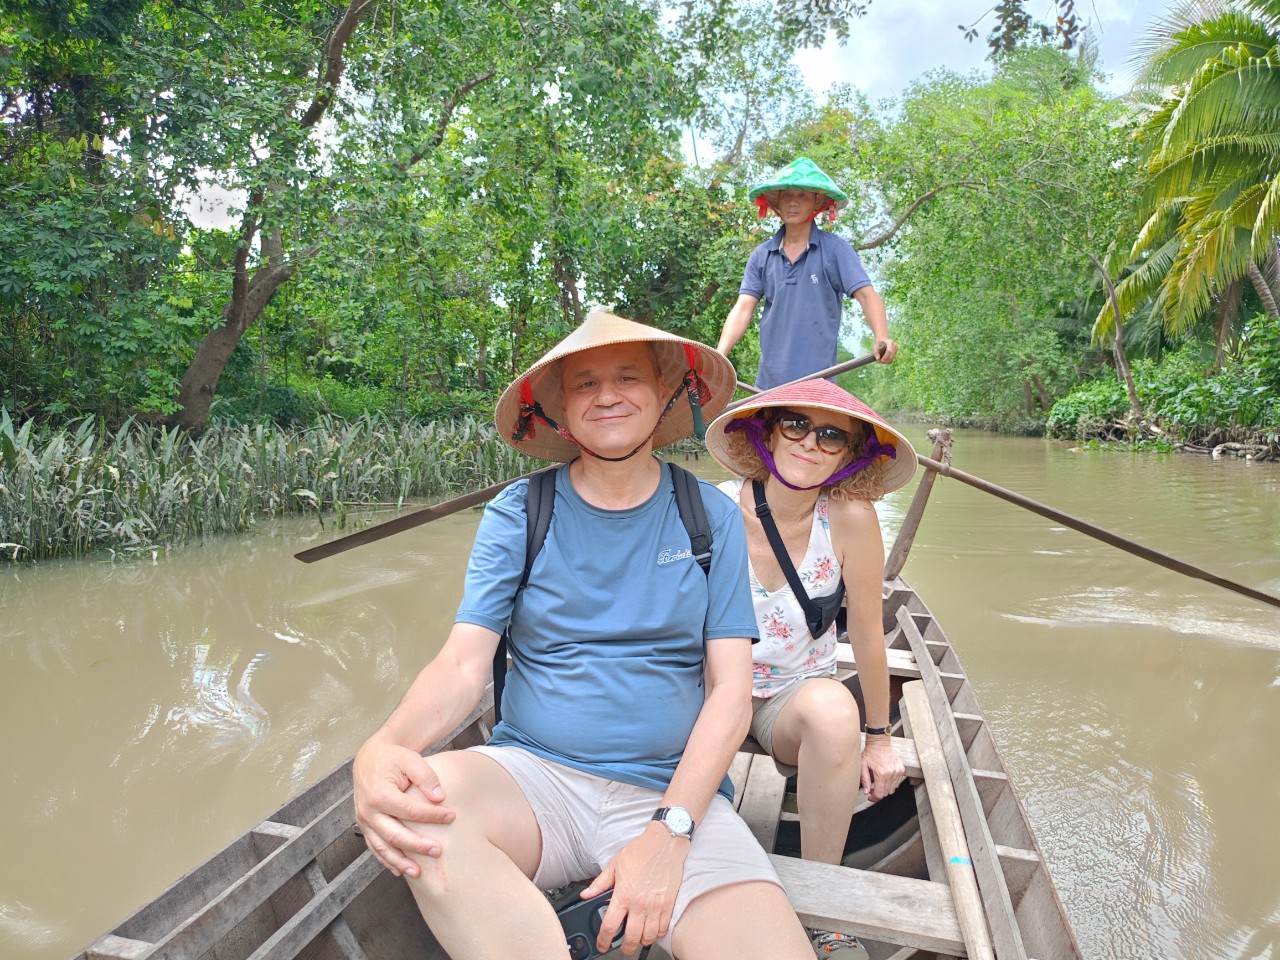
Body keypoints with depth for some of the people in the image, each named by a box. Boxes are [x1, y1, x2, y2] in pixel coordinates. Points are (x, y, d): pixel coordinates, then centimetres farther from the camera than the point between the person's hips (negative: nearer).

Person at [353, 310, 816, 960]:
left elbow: (730, 691, -1)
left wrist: (669, 832, -15)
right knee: (415, 803, -30)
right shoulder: (517, 515, 2)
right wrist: (381, 749, -28)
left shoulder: (711, 518, 2)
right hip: (534, 777, 1)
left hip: (672, 793, -1)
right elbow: (461, 666, -6)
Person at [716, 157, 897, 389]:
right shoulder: (762, 255, 9)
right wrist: (718, 356, -13)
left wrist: (882, 338, -27)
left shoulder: (836, 249, 0)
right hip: (767, 382, 3)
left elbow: (866, 294, -8)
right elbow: (743, 309, 2)